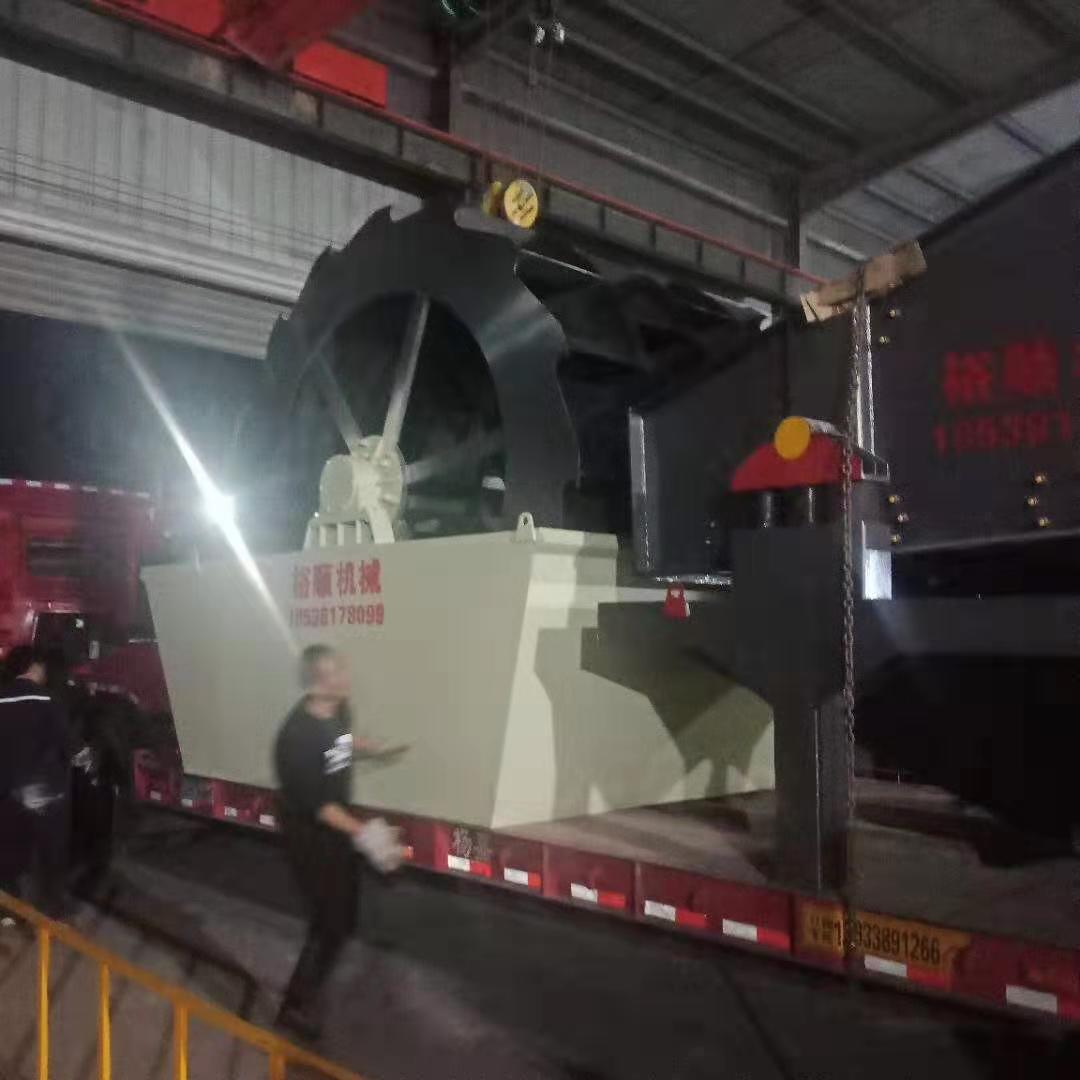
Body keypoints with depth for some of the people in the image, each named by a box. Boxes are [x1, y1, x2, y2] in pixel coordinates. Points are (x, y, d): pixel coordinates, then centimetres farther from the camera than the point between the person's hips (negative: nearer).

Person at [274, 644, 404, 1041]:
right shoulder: (297, 736, -33)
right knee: (330, 919, -2)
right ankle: (297, 1005, 17)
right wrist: (362, 831, -32)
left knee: (346, 898, 25)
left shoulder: (339, 708, -10)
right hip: (309, 833, -8)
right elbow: (315, 804, -29)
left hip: (337, 823, 8)